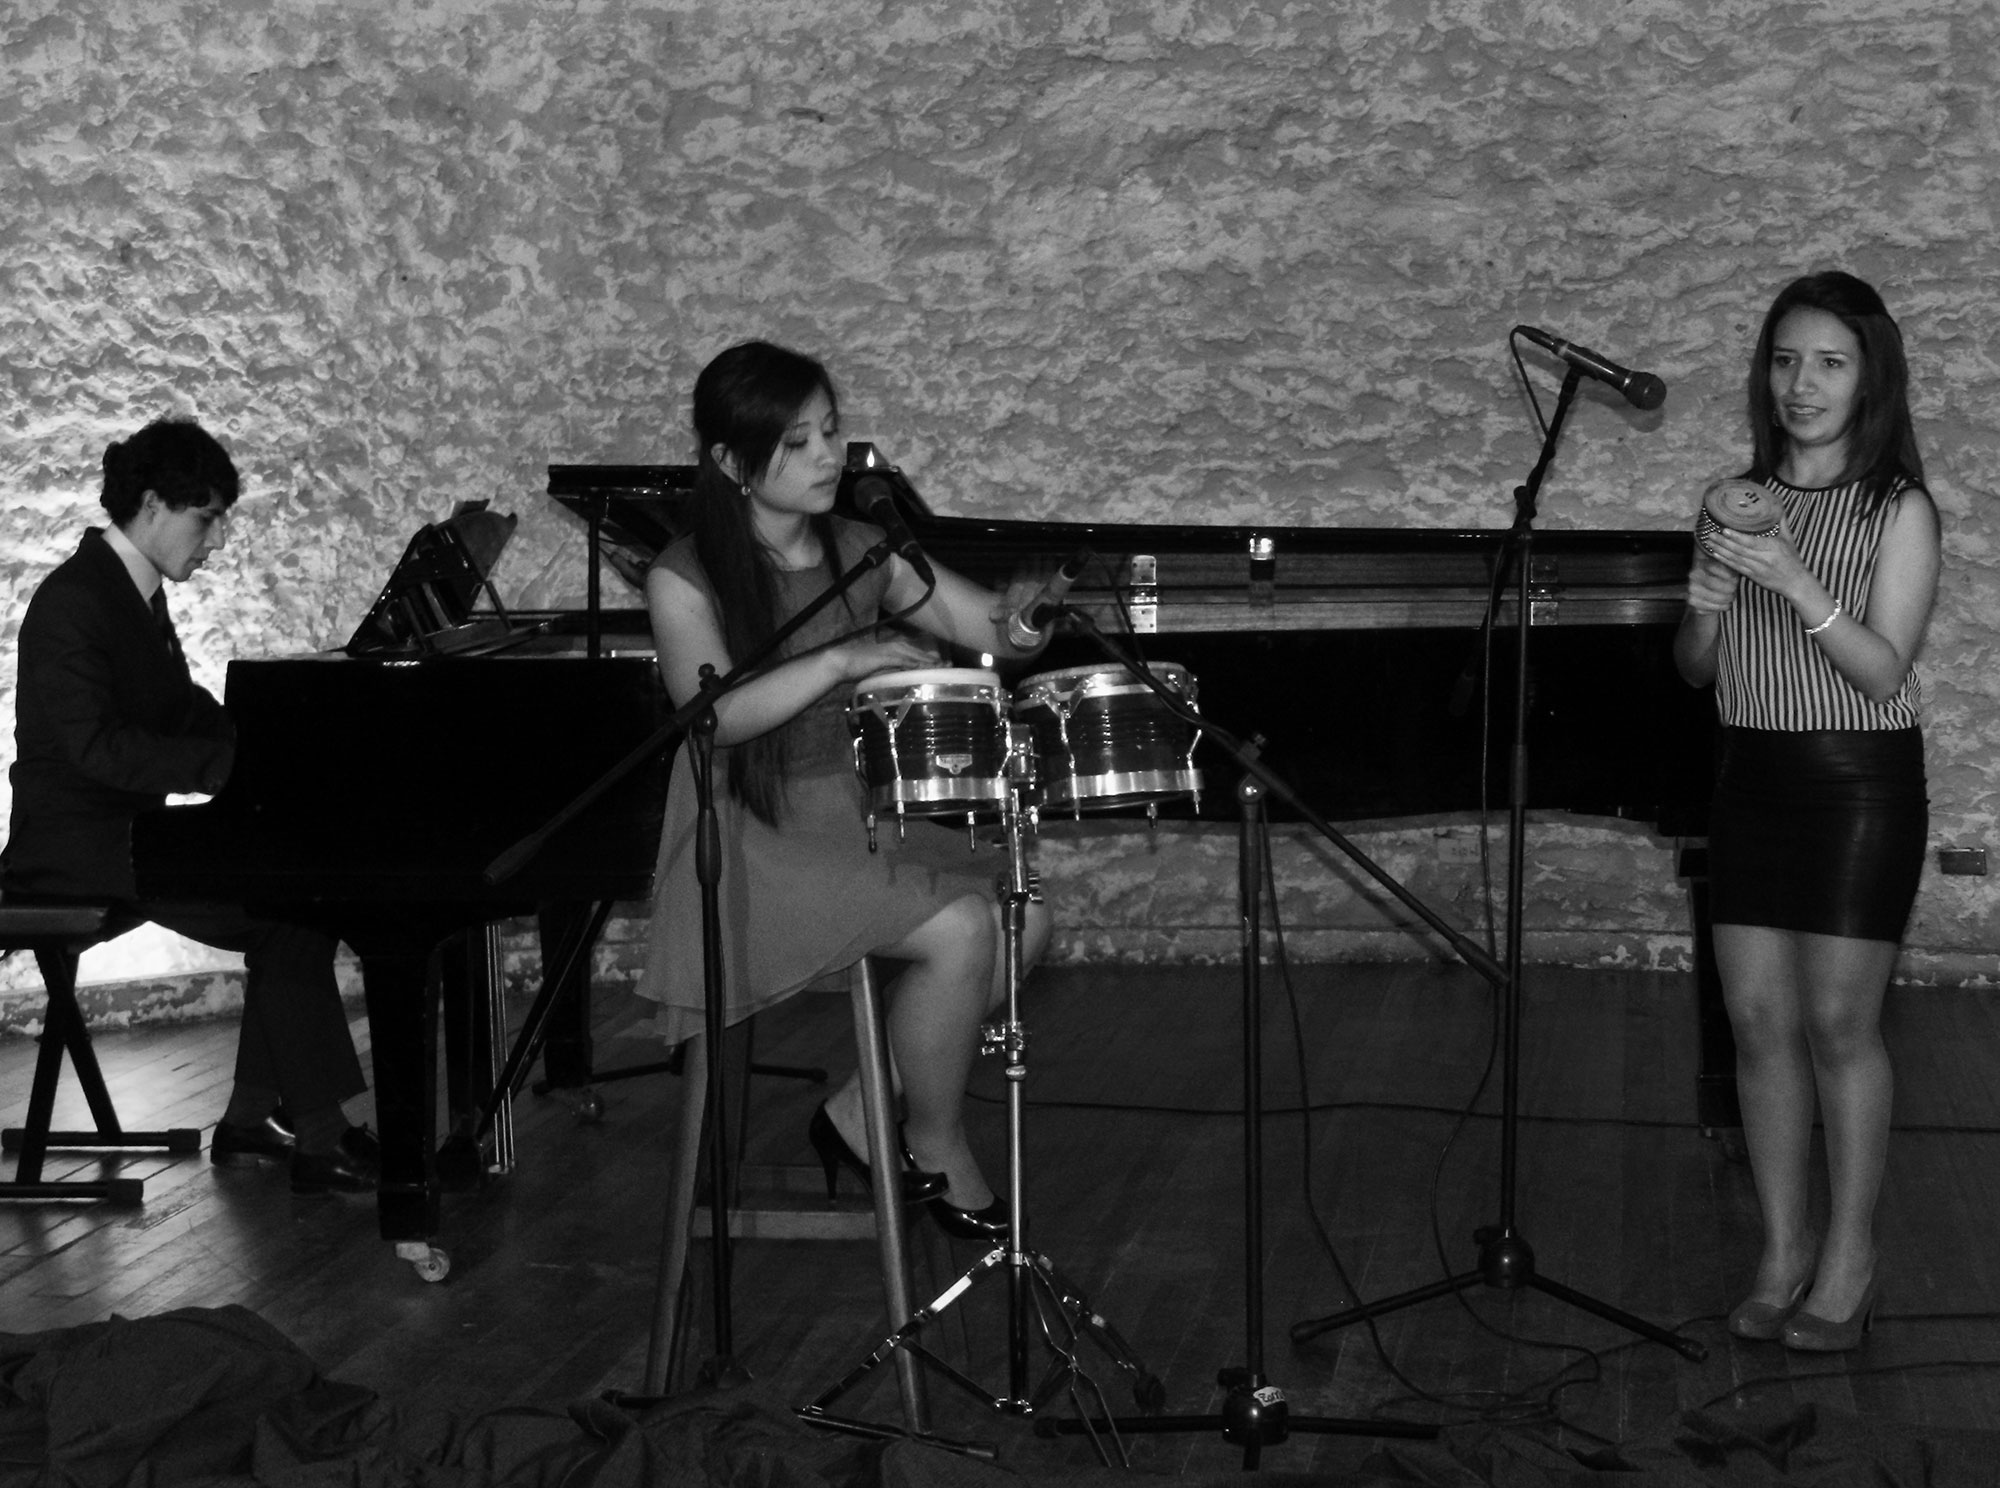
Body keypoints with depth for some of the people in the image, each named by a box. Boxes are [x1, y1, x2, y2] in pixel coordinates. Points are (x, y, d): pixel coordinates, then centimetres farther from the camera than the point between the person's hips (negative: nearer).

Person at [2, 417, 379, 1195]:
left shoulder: (135, 593, 12)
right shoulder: (73, 602, -19)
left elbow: (181, 709, 20)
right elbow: (98, 745, -27)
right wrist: (233, 765, -30)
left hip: (126, 827, 10)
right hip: (74, 846, -10)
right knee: (286, 917, -19)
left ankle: (251, 1119, 4)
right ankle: (320, 1140, -13)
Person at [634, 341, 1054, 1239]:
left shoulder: (858, 552, 6)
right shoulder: (684, 579, -10)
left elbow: (992, 633, 3)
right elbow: (714, 713, -25)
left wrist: (1018, 616, -22)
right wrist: (841, 660, -36)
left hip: (861, 816, 7)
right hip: (755, 839, -6)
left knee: (1020, 914, -12)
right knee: (958, 930, -23)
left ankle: (862, 1112, 3)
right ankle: (937, 1150, 0)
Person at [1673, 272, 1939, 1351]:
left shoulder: (1898, 510, -6)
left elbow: (1882, 671, -15)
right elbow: (1698, 668, 9)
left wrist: (1797, 584, -27)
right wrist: (1705, 607, -12)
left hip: (1861, 782, -5)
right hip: (1752, 776, 5)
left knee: (1838, 1020, -3)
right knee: (1757, 1017, 5)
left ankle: (1850, 1257, 11)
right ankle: (1783, 1251, 16)